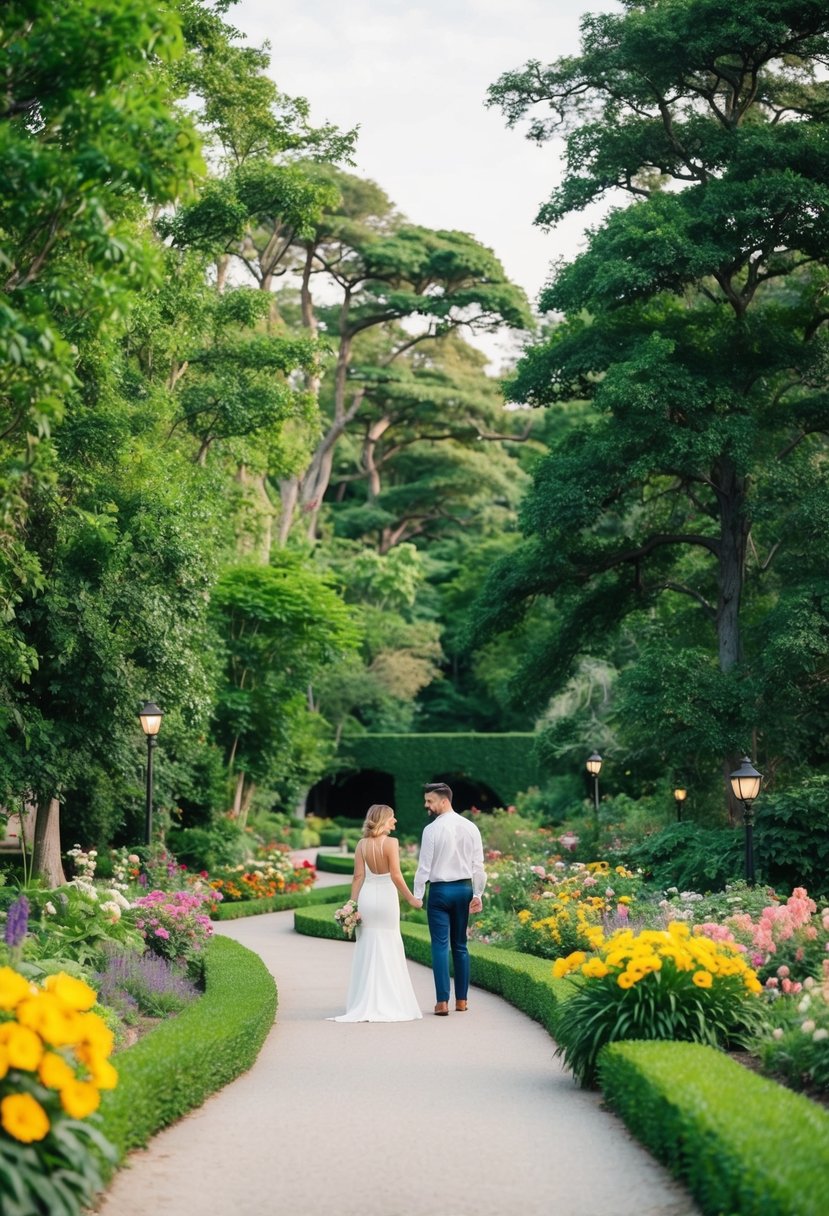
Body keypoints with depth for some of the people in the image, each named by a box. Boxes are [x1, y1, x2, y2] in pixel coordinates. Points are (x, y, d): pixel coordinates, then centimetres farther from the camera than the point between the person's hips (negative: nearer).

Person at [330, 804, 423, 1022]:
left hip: (366, 897, 4)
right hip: (386, 897, -4)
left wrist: (352, 904, 0)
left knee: (367, 949, 9)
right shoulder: (391, 843, -10)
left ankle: (364, 1003, 10)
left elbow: (358, 876, -1)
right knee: (388, 950, 5)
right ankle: (388, 1002, 7)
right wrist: (411, 899, -5)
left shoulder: (362, 844, 2)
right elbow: (396, 876, -13)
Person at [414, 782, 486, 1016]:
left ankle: (442, 1001, -7)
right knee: (460, 945, 13)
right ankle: (461, 1000, 14)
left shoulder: (432, 829, -11)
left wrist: (416, 896, -3)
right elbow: (478, 865, 3)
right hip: (464, 889, 5)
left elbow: (425, 865, -10)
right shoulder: (470, 827, 3)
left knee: (440, 945, -3)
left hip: (440, 890, -5)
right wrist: (477, 894, 9)